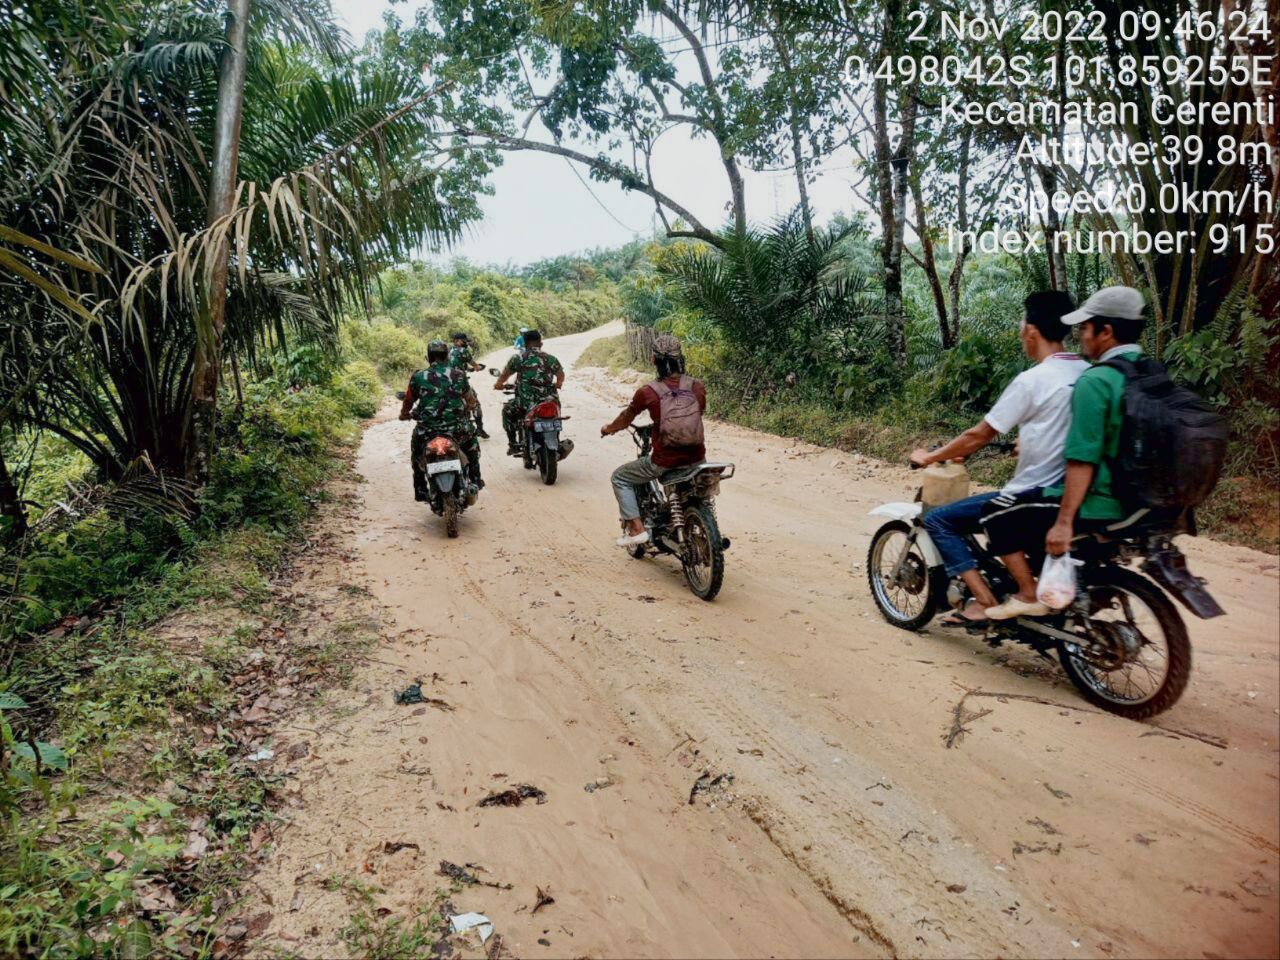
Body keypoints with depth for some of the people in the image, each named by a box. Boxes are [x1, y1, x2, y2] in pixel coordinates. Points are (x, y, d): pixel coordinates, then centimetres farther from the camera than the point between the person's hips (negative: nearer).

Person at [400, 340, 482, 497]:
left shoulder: (418, 377, 0)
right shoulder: (459, 375, 2)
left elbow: (408, 402, 12)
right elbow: (471, 400, 14)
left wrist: (404, 414, 34)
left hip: (427, 431, 0)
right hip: (457, 429, 1)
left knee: (416, 449, 31)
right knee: (472, 443, 34)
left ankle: (420, 490, 28)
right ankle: (475, 480, 34)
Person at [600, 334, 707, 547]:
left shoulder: (648, 392, -11)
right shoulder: (698, 387, -2)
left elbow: (625, 419, 6)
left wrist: (608, 428, 27)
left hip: (664, 462, -4)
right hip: (696, 459, 4)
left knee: (620, 478, 17)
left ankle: (636, 528, 8)